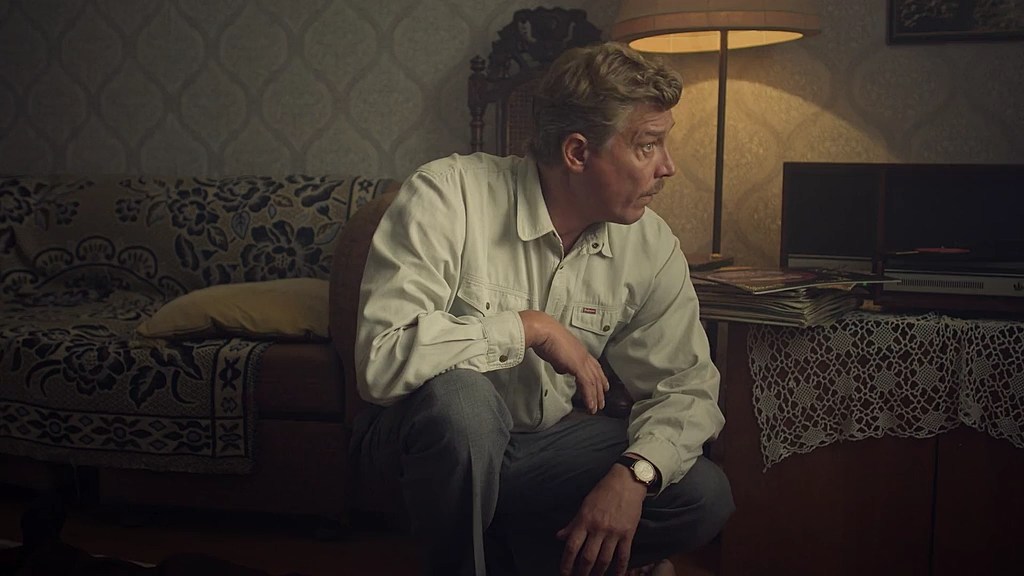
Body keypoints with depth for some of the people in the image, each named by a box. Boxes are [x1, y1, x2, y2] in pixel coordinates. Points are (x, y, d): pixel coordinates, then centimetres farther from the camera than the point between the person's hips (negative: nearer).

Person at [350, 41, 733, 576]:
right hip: (422, 438, -3)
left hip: (544, 443, 4)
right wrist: (531, 327, -27)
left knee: (705, 495, -14)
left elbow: (685, 387, -3)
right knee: (460, 398, -38)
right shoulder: (448, 196, -22)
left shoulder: (652, 246, -7)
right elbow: (381, 360, -32)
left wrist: (635, 473, -22)